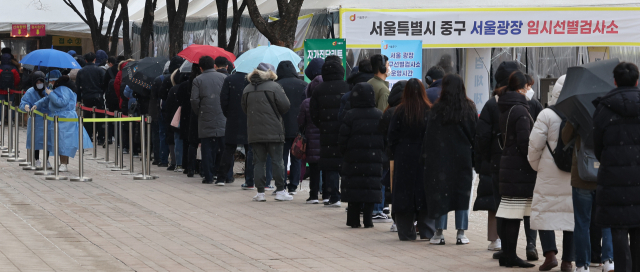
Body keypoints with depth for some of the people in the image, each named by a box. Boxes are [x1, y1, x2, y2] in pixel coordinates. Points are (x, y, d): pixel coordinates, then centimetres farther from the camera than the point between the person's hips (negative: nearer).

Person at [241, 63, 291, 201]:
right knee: (277, 161, 2)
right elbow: (285, 106, -8)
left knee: (258, 162, 6)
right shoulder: (274, 87, -7)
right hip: (273, 131, -4)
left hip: (254, 132, 4)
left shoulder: (247, 89, 7)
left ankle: (260, 192, 4)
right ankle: (280, 191, 2)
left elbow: (245, 109, 14)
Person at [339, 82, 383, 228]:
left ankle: (354, 220, 5)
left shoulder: (350, 115, -7)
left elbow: (343, 140, -7)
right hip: (374, 160, 2)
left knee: (354, 189, 4)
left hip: (354, 159, -2)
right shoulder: (379, 115, 1)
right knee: (371, 188, 5)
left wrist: (345, 152, 10)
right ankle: (367, 219, 2)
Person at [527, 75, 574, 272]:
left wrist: (535, 165, 8)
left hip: (549, 174, -3)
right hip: (575, 175, 3)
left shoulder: (547, 115, -11)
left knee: (544, 211, 7)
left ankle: (550, 253, -8)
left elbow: (535, 144, -9)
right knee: (571, 214, 9)